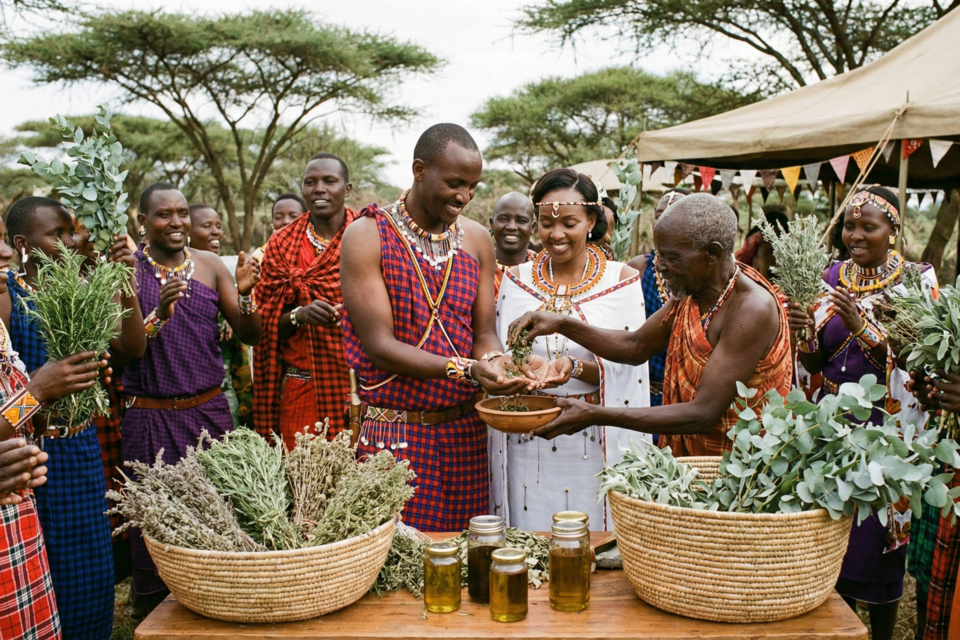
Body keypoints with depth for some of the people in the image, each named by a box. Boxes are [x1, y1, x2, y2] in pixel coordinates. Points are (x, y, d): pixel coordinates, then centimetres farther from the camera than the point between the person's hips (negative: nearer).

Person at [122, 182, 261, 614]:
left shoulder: (210, 266, 4)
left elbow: (250, 337, 3)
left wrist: (244, 295, -16)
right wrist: (158, 315, -24)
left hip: (210, 411, 3)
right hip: (150, 417, -2)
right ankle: (152, 609, 24)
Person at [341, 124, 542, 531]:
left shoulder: (477, 240, 9)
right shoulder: (368, 235, -7)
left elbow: (484, 333, 8)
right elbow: (379, 345, -13)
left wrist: (493, 360, -16)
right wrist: (466, 370, -23)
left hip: (466, 432, 4)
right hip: (394, 432, -4)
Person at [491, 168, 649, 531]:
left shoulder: (621, 280, 0)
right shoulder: (517, 280, 7)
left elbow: (628, 369, -5)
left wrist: (576, 368, -23)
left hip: (595, 446, -2)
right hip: (526, 445, 2)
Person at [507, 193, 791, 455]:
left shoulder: (751, 308, -22)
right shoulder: (691, 289, 3)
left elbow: (704, 415, -25)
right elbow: (636, 347, 15)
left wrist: (596, 415, -26)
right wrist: (562, 324, 1)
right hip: (686, 456, 7)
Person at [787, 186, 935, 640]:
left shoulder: (918, 280, -5)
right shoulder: (833, 276, 6)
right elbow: (816, 362, 6)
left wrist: (861, 327, -26)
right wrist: (804, 332, -15)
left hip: (887, 424, -4)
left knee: (880, 535, 4)